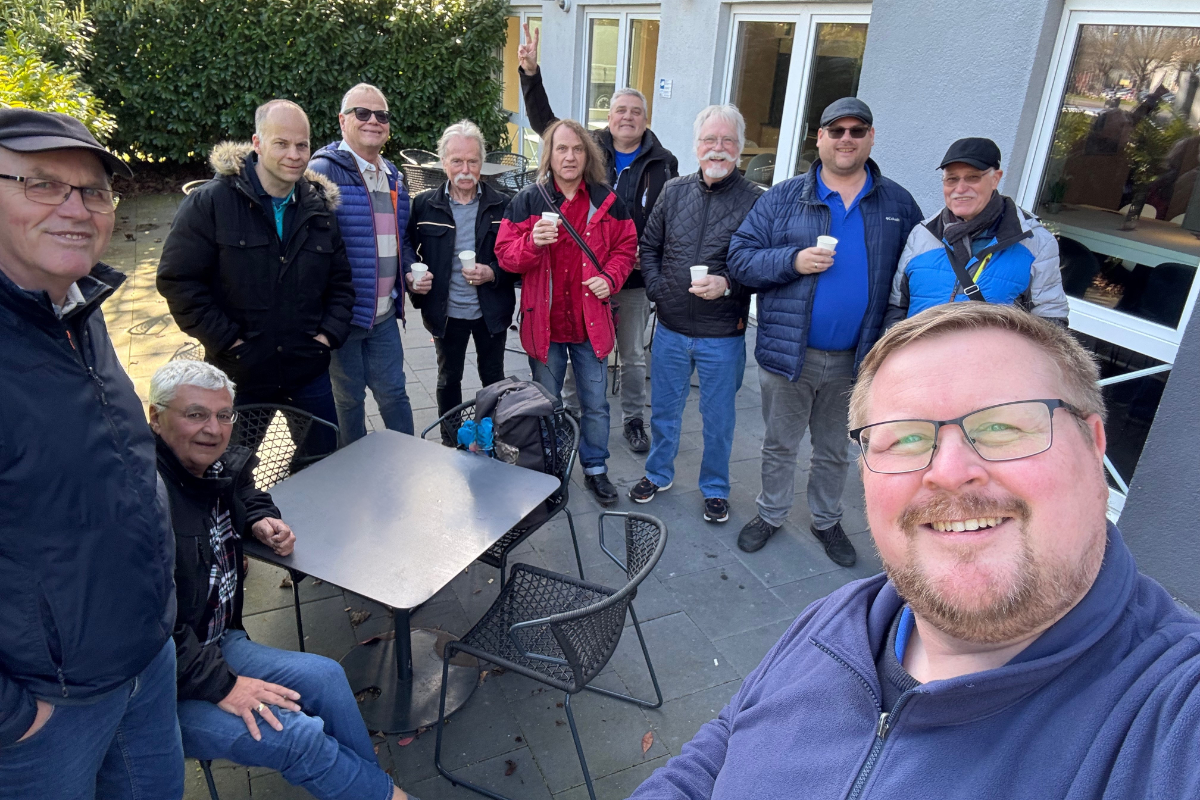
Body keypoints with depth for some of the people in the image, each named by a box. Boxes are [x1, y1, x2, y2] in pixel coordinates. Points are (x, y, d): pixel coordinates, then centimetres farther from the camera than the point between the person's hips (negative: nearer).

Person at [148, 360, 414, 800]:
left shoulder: (218, 467, 3)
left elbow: (246, 496, 29)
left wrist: (260, 521, 6)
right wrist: (220, 685, -24)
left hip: (216, 645, 9)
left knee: (324, 676, 0)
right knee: (298, 735, -19)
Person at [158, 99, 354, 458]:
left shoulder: (320, 208, 5)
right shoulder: (210, 202, -9)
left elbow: (340, 281, 12)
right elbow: (177, 280, -11)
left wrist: (329, 334, -2)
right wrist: (227, 341, -14)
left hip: (309, 372, 3)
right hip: (238, 374, -3)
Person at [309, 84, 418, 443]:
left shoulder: (392, 176, 13)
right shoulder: (324, 171, -12)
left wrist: (411, 271, 6)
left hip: (384, 315, 6)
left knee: (393, 393, 14)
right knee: (348, 400, 11)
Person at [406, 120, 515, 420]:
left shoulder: (501, 205, -4)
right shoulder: (424, 204, -2)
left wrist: (493, 273, -20)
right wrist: (414, 280, -16)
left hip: (491, 312, 0)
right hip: (447, 312, 1)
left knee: (493, 378, 15)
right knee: (448, 379, 16)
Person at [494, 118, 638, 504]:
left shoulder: (607, 201, 1)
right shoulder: (528, 200, -3)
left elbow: (626, 246, 10)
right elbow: (505, 253, -6)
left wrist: (610, 277, -8)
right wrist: (533, 242, -27)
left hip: (591, 322, 1)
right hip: (544, 323, -1)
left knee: (595, 404, 11)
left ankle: (596, 469, 30)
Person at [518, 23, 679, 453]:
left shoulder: (663, 163, 3)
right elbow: (544, 122, -2)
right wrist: (530, 73, -14)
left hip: (635, 277, 1)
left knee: (634, 357, 13)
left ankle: (634, 419, 31)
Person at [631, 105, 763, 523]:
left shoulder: (755, 200, -9)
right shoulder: (675, 191, 4)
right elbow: (649, 245, 12)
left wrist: (728, 285, -24)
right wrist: (657, 289, 0)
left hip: (722, 335, -3)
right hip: (670, 330, 4)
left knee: (719, 418, 12)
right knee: (664, 409, 18)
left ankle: (715, 488, 34)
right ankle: (658, 473, 40)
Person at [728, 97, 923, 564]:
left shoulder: (898, 204, 2)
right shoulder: (784, 197, -2)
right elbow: (740, 258, -5)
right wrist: (793, 261, -23)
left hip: (854, 360, 1)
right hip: (788, 352, -1)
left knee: (835, 451, 19)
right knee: (780, 445, 15)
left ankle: (827, 521, 39)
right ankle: (770, 514, 36)